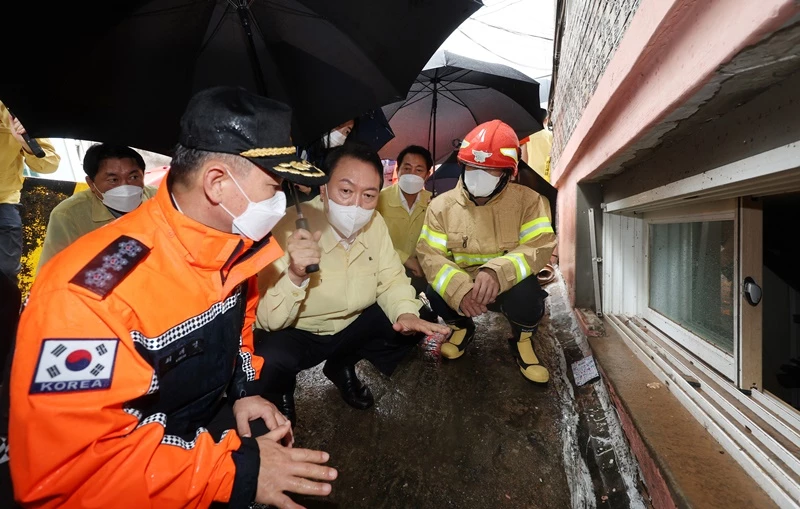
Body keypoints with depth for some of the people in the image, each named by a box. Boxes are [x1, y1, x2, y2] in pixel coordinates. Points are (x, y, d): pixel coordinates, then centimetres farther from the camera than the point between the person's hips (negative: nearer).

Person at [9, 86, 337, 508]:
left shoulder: (233, 243, -8)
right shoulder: (89, 291, -32)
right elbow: (59, 472, -29)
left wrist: (244, 389, -4)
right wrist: (234, 470, -29)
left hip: (209, 426, 6)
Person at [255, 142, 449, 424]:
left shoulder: (375, 223, -10)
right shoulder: (290, 227, -27)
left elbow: (390, 279, -1)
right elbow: (268, 320, -29)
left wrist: (406, 312, -22)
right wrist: (295, 276, -49)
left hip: (352, 326, 6)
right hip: (295, 335, -5)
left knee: (416, 323, -8)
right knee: (270, 361, -35)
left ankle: (342, 367, 18)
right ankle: (280, 394, 7)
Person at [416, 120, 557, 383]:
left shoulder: (528, 200, -11)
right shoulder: (442, 205, -8)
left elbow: (539, 247, -22)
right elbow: (429, 255, -15)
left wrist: (497, 272, -42)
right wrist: (459, 289, -35)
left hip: (508, 286, -1)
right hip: (461, 287, 2)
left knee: (525, 292, -35)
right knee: (436, 291, -29)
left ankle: (522, 339, 2)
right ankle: (462, 328, 9)